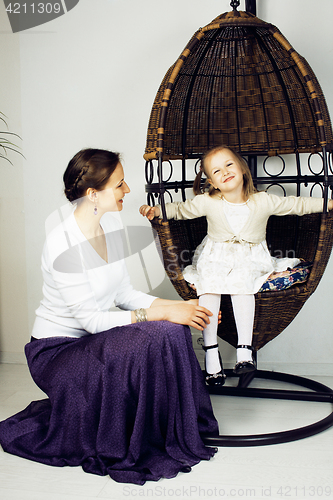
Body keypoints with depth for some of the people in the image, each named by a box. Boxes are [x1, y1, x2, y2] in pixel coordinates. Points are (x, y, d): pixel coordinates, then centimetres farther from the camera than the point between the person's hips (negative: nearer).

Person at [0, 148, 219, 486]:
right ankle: (124, 450, -6)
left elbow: (123, 294, 5)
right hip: (56, 351, -7)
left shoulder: (110, 224, 0)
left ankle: (174, 433, 2)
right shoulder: (62, 244, -26)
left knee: (170, 331, -16)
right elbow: (90, 319, -26)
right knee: (149, 341, -28)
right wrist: (163, 312, -26)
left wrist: (179, 307, -8)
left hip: (93, 340, 7)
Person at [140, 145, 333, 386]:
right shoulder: (207, 203, -7)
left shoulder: (263, 201, -7)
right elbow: (180, 209, 6)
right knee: (208, 285, -28)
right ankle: (211, 350, -21)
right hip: (216, 257, 1)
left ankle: (245, 349, -32)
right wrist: (157, 210, -11)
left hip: (250, 259, -1)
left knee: (242, 282, -32)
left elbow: (298, 204, 3)